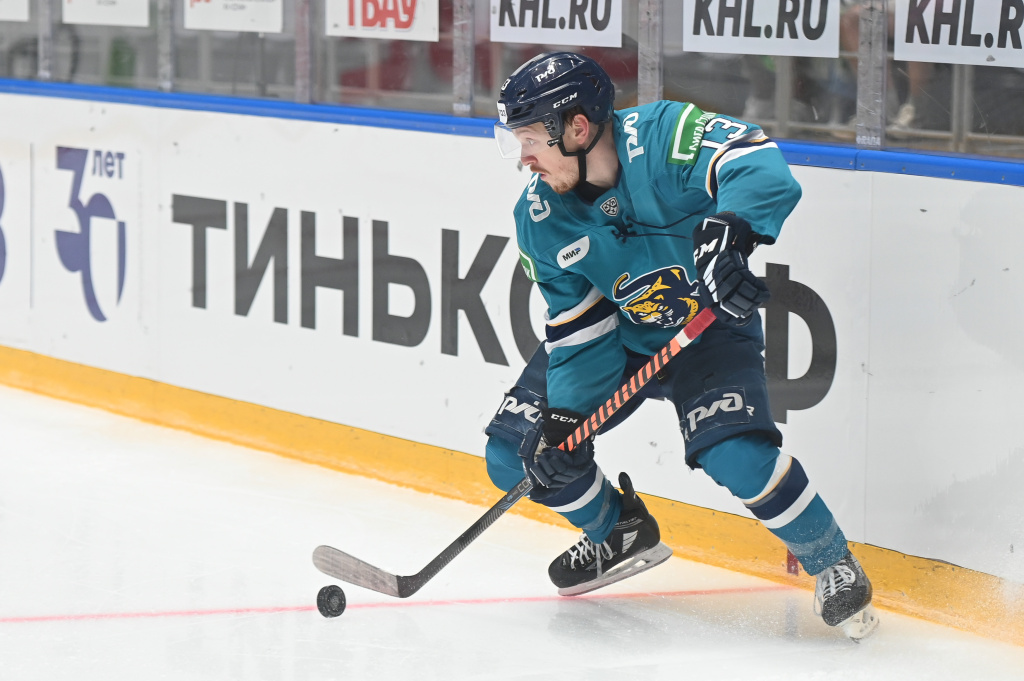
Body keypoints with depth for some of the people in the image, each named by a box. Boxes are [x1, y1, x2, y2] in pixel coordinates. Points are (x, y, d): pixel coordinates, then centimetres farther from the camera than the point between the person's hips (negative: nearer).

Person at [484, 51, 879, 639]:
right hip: (617, 336, 5)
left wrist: (726, 234, -59)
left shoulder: (663, 137, -28)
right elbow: (580, 329, -9)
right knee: (515, 454, -2)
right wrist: (565, 414, -20)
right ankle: (622, 533, 25)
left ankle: (833, 564, -5)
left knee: (734, 453, -29)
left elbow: (760, 164, -43)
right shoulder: (541, 217, -12)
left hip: (711, 329, -5)